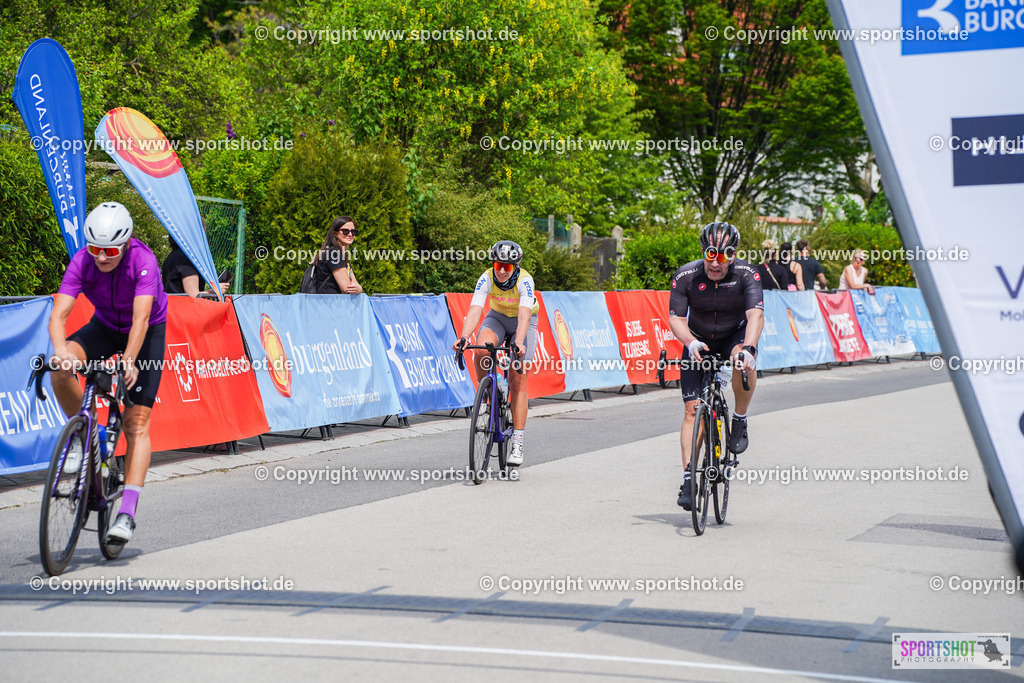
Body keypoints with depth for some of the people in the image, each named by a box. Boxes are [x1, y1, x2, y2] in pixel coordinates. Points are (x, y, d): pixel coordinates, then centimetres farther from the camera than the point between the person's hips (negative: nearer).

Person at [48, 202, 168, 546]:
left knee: (137, 423, -13)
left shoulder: (143, 261, -32)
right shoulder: (81, 262, -23)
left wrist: (128, 360, -57)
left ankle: (127, 514, -16)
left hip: (147, 333, -3)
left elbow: (141, 317, -42)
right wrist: (60, 350, -52)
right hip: (104, 327, 3)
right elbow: (58, 314, -32)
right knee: (61, 368, -28)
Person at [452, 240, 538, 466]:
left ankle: (517, 443, -13)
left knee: (517, 382, -13)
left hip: (525, 322, -2)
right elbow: (475, 310, -35)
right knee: (481, 351, -32)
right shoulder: (487, 278, -24)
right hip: (497, 317, 2)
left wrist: (518, 342, -59)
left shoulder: (525, 280, -31)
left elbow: (524, 314, -43)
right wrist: (464, 337, -51)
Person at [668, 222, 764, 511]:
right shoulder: (686, 276, -19)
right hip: (698, 342, 1)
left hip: (734, 337, -1)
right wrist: (690, 342, -41)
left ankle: (740, 421, -13)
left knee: (743, 360, -37)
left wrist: (748, 348, -50)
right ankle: (688, 478, -7)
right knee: (693, 409, -10)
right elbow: (676, 318, -20)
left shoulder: (747, 275, -22)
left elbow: (756, 315, -32)